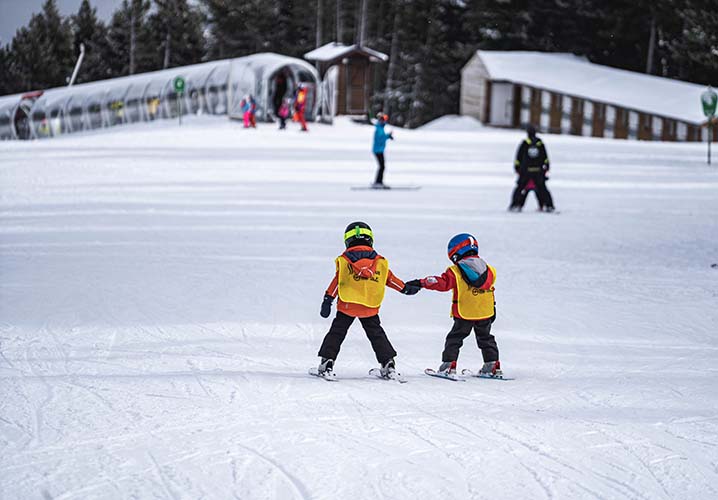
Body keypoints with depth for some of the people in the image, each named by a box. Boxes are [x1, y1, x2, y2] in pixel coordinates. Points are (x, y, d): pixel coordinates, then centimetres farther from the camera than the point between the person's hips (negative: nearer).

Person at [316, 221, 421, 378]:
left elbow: (337, 281, -3)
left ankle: (327, 363, -2)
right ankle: (389, 364, 9)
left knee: (336, 333, 7)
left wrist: (328, 300, -1)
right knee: (376, 334, 15)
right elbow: (390, 279, 9)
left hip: (347, 306, -2)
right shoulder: (379, 262, 4)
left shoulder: (344, 260, -1)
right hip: (370, 307, 2)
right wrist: (406, 288, 23)